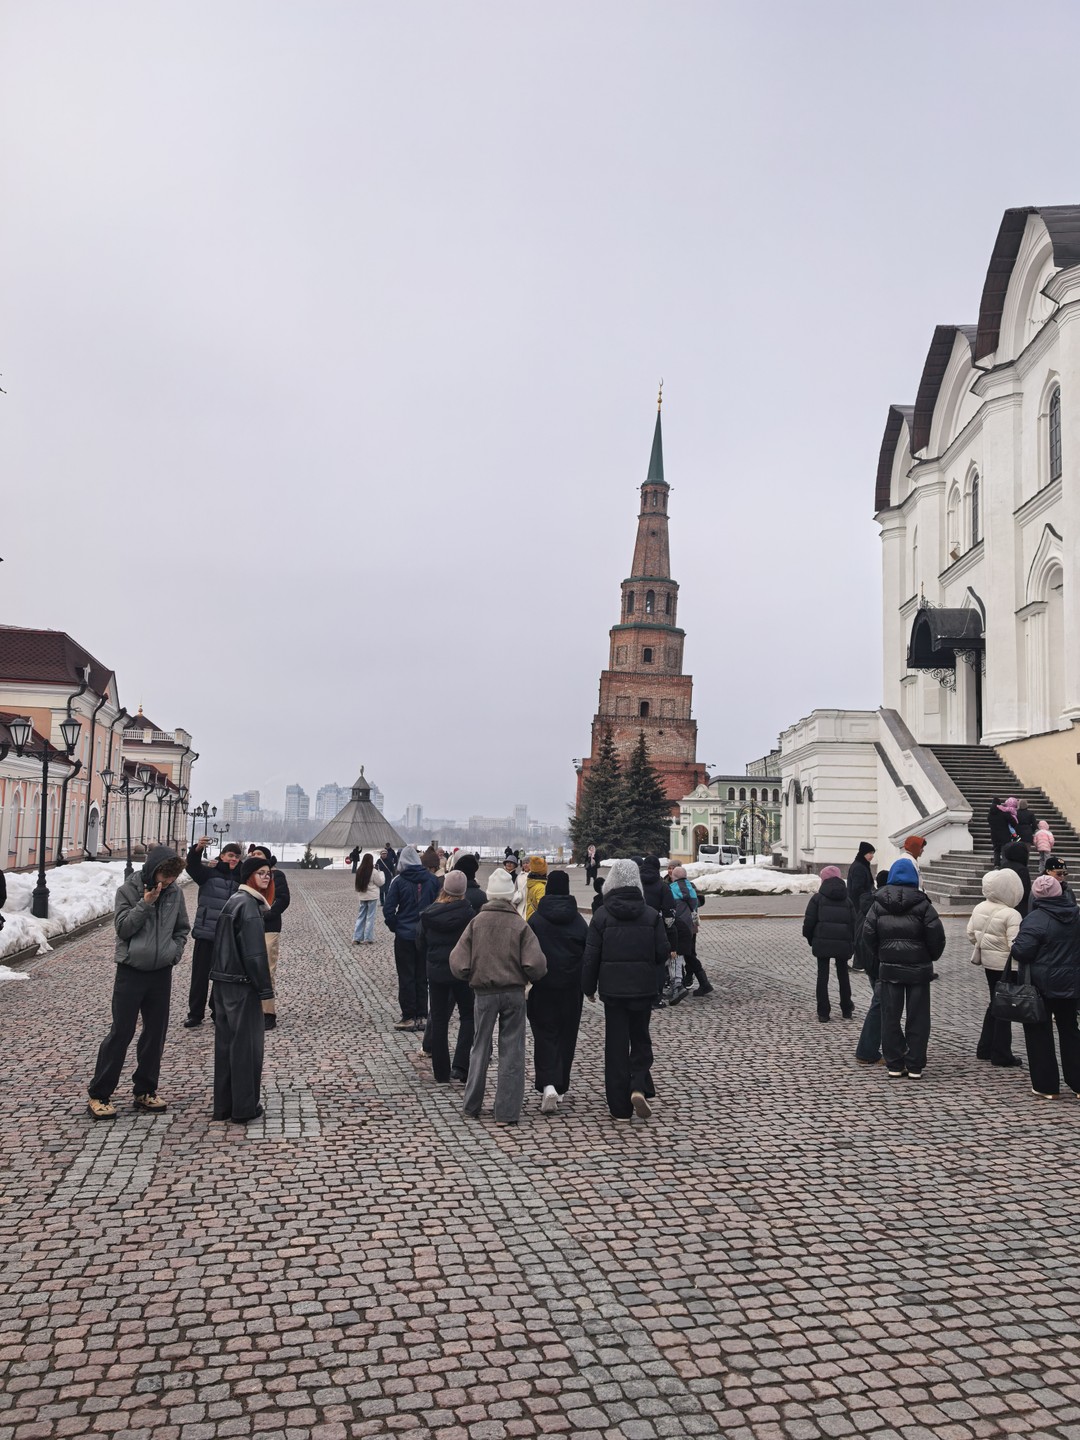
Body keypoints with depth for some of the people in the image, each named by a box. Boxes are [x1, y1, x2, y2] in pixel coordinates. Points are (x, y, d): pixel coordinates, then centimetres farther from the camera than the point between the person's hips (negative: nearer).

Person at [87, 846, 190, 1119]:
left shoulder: (174, 894, 2)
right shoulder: (128, 890, -6)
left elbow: (182, 929, 13)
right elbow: (122, 928, -12)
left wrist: (175, 952, -1)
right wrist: (145, 904, -18)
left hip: (161, 973, 4)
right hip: (131, 971, -4)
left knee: (156, 1032, 8)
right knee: (121, 1033, -3)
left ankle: (145, 1091, 21)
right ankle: (98, 1095, 7)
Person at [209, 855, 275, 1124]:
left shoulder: (233, 901, 13)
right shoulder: (249, 905, -16)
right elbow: (255, 952, -19)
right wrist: (265, 989, -16)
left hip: (223, 981, 9)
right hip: (243, 985, -9)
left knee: (225, 1042, 13)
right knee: (247, 1043, 1)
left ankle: (223, 1106, 20)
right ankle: (244, 1108, 8)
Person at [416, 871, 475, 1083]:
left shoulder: (428, 915, -4)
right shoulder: (468, 914, -15)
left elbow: (420, 945, 5)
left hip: (435, 972, 3)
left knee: (439, 1020, 10)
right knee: (468, 1016, 12)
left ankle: (441, 1072, 14)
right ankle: (460, 1065, 0)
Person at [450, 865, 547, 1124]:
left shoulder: (477, 922, -5)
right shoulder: (519, 925, -7)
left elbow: (457, 964, -8)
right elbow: (536, 965, -15)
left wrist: (471, 976, 12)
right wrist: (531, 978, 7)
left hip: (484, 994, 1)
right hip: (514, 993, -1)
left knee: (480, 1049, 15)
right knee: (511, 1052, 7)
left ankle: (472, 1107, 22)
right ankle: (507, 1112, 8)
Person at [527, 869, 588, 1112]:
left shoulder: (536, 919, -7)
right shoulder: (578, 921, -1)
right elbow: (587, 953, 4)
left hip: (542, 985, -2)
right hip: (570, 987, 2)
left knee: (545, 1034, 1)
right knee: (566, 1034, 13)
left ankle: (548, 1085, -17)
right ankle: (561, 1086, 22)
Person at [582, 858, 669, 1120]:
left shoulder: (602, 915, -6)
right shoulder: (651, 915, -3)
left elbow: (591, 955, -5)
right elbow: (663, 951, -3)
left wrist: (588, 987, 7)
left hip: (612, 989, -1)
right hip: (644, 988, 1)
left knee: (616, 1043, 6)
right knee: (640, 1038, 17)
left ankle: (620, 1106, 9)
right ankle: (640, 1086, -4)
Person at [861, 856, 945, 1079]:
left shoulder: (879, 903, 0)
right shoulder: (922, 904, -8)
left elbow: (868, 934, -2)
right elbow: (936, 935, -12)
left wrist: (877, 958, 10)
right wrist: (931, 957, 6)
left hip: (889, 968, 2)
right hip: (918, 968, -2)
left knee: (890, 1017, 8)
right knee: (917, 1017, 6)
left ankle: (894, 1065, 10)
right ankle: (915, 1067, 7)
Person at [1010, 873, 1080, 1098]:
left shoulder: (1036, 919, -17)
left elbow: (1021, 952, -22)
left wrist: (1014, 944, -2)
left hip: (1042, 986, -6)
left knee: (1040, 1034, 5)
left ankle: (1046, 1086, 9)